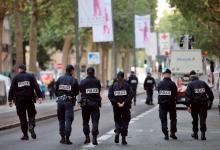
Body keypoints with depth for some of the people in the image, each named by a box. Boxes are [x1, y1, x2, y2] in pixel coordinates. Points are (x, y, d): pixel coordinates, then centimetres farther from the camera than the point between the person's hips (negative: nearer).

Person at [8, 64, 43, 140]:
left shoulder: (16, 78, 3)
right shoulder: (30, 76, 5)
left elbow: (12, 89, -1)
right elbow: (36, 86, -3)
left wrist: (10, 100, 2)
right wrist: (39, 96, -5)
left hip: (19, 100, 0)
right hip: (29, 99, 0)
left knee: (22, 117, 5)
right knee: (31, 114, 11)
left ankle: (25, 135, 5)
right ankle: (31, 126, -19)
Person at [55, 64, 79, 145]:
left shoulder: (60, 79, 3)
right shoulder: (73, 80, -5)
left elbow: (55, 90, 3)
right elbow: (76, 92, -1)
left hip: (60, 101, 3)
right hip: (69, 102, -3)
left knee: (61, 120, 13)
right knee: (68, 120, -1)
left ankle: (62, 138, 15)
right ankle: (67, 138, -6)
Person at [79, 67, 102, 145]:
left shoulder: (83, 82, -5)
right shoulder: (97, 81, -2)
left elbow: (81, 91, -1)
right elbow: (99, 91, 4)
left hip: (85, 103, 0)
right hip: (95, 103, 0)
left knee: (85, 121, 12)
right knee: (95, 121, 1)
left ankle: (87, 137, 9)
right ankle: (94, 138, -8)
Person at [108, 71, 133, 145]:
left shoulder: (113, 85, -1)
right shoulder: (127, 85, -3)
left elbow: (110, 96, -9)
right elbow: (130, 95, -13)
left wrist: (116, 103, -10)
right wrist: (124, 102, -13)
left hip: (116, 107, 1)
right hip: (126, 107, -1)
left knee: (117, 120, 17)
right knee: (125, 121, 6)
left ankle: (117, 131, -9)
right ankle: (123, 139, 4)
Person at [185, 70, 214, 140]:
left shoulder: (190, 85, -4)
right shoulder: (203, 83, 7)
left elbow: (188, 95, -12)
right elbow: (210, 93, 11)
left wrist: (188, 105, -12)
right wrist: (210, 101, 22)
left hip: (194, 104, -2)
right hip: (203, 104, 2)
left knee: (195, 119, 12)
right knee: (203, 119, -1)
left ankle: (195, 133, 20)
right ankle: (203, 134, -12)